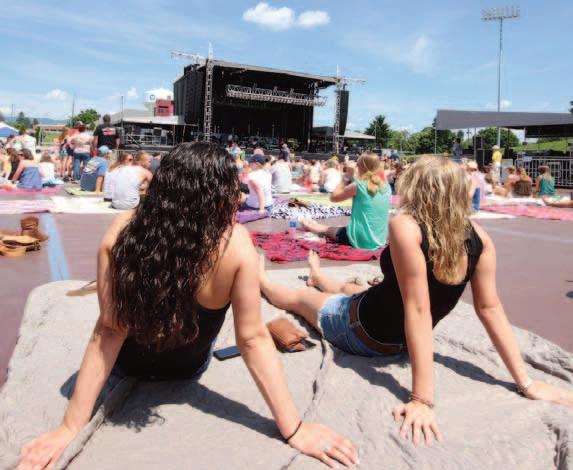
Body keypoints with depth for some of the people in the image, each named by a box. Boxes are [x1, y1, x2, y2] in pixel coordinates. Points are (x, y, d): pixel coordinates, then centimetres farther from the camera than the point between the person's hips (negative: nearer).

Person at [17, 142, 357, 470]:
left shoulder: (122, 231, -27)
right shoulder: (236, 244, -32)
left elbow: (109, 329, -25)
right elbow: (252, 339, -28)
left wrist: (71, 427, -16)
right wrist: (295, 429, -18)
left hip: (126, 364, 1)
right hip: (187, 369, 0)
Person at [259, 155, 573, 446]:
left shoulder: (406, 226, -32)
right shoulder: (479, 238, -14)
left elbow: (418, 311, -35)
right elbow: (490, 309, -14)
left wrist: (423, 400, -33)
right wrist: (526, 382, -7)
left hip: (363, 331, -5)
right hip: (398, 340, 5)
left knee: (300, 297, 27)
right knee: (349, 289, 36)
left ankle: (262, 283, 58)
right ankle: (318, 278, 69)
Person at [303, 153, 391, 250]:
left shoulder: (357, 186, -15)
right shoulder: (387, 187, 1)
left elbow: (333, 197, -3)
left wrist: (347, 177, 2)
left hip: (359, 240, -6)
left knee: (327, 229, 25)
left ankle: (313, 227, 53)